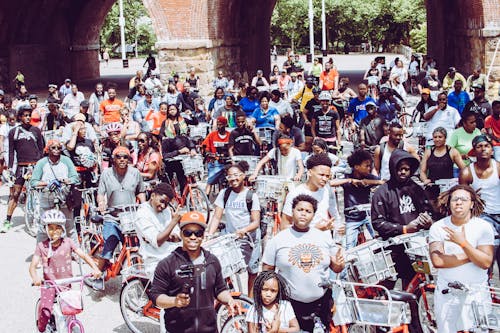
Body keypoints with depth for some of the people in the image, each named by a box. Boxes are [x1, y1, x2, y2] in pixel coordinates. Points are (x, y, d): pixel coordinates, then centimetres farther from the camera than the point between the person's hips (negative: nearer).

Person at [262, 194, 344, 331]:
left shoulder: (324, 237, 6)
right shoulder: (278, 240, 0)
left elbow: (336, 268, 12)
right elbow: (267, 270, 1)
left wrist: (339, 265, -11)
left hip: (322, 301, 2)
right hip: (291, 303, -2)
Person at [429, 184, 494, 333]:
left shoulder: (483, 227, -4)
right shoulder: (438, 227, -2)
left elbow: (486, 263, -13)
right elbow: (437, 261, -14)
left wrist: (463, 243, -23)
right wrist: (471, 256, -13)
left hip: (477, 294, -1)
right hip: (446, 293, 1)